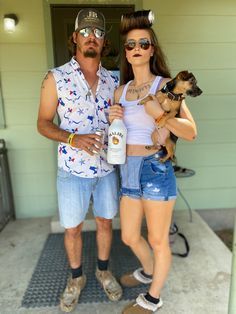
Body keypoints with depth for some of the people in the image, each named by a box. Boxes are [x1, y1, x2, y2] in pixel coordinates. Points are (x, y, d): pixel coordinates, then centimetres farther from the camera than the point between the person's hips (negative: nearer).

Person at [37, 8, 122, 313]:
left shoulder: (113, 80, 3)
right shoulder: (55, 78, -6)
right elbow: (43, 123, -4)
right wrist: (73, 139, -21)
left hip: (107, 168, 3)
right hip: (72, 170, -2)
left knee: (105, 221, 17)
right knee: (72, 229, 13)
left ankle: (103, 270, 43)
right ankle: (76, 277, 41)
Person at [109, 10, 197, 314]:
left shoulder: (165, 84, -4)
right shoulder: (120, 91, 12)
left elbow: (191, 132, -10)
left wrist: (159, 113, -24)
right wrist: (112, 119, -2)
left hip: (155, 169, -6)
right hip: (128, 171, 6)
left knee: (157, 240, 11)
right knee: (129, 237, 20)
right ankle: (148, 271, 52)